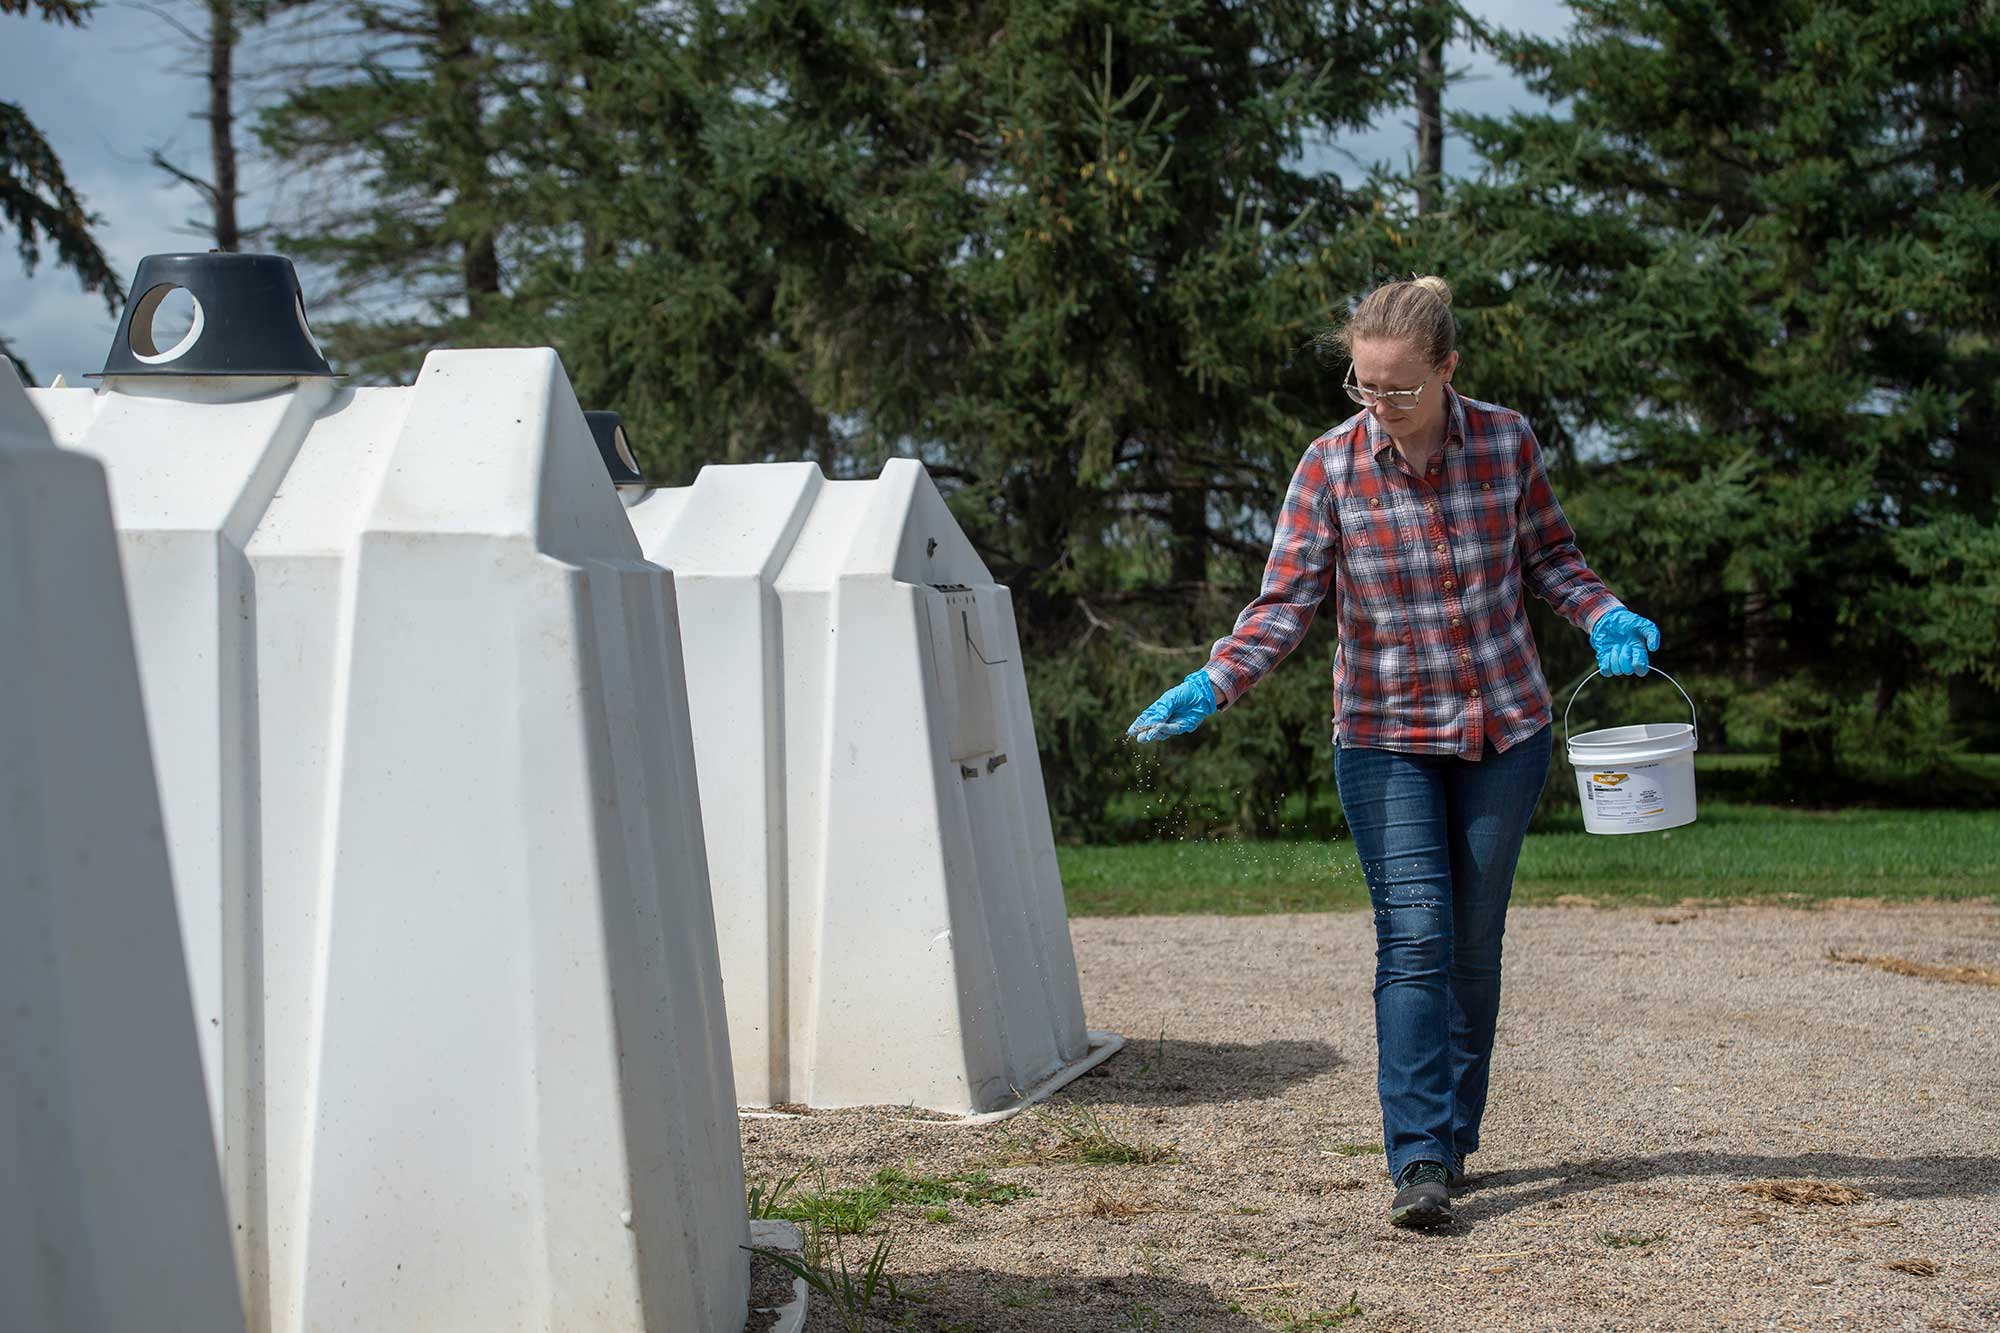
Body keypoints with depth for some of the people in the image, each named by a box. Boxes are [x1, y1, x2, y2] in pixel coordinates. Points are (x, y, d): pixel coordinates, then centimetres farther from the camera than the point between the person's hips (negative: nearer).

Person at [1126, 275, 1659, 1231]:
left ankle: (1454, 1140, 20)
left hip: (1503, 730, 2)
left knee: (1474, 944, 8)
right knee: (1414, 937, -12)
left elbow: (1549, 556, 8)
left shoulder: (1506, 443, -6)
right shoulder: (1330, 465, -10)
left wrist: (1604, 618, -9)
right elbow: (1286, 602, -11)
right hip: (1387, 738, -2)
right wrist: (1211, 687, -24)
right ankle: (1418, 1160, -14)